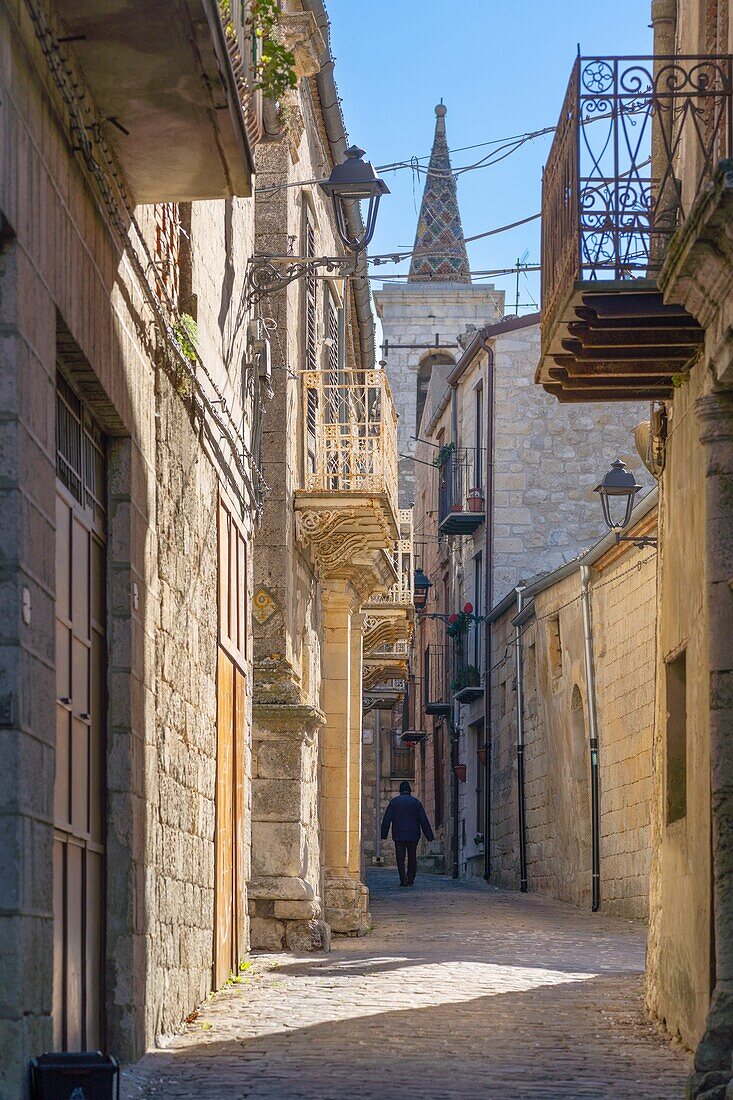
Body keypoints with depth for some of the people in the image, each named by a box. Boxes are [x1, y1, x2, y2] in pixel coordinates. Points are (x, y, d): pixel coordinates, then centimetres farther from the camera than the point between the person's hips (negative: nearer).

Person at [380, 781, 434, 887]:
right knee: (412, 858, 11)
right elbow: (423, 820, 0)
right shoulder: (415, 802, 2)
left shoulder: (394, 801, 3)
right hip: (413, 835, 1)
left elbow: (387, 819, 0)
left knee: (400, 858, 0)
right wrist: (429, 835, 2)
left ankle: (403, 879, -12)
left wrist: (384, 834, 2)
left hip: (398, 835, -1)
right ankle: (411, 880, 11)